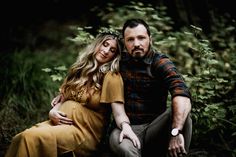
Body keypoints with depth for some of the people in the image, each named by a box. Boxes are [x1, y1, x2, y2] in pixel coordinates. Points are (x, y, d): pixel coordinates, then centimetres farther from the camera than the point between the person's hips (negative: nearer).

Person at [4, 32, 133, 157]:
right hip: (62, 122, 6)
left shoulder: (111, 77, -6)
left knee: (31, 137, -28)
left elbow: (119, 113, -14)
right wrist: (52, 112, -4)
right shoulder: (80, 69, 15)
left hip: (85, 132, -5)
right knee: (20, 138, -23)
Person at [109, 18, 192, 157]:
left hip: (154, 128, 0)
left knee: (181, 113, -29)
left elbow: (182, 94, -26)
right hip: (128, 128, 1)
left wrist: (176, 132, -41)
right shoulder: (120, 61, 5)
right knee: (117, 140, -34)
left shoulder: (160, 63, -8)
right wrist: (124, 124, -16)